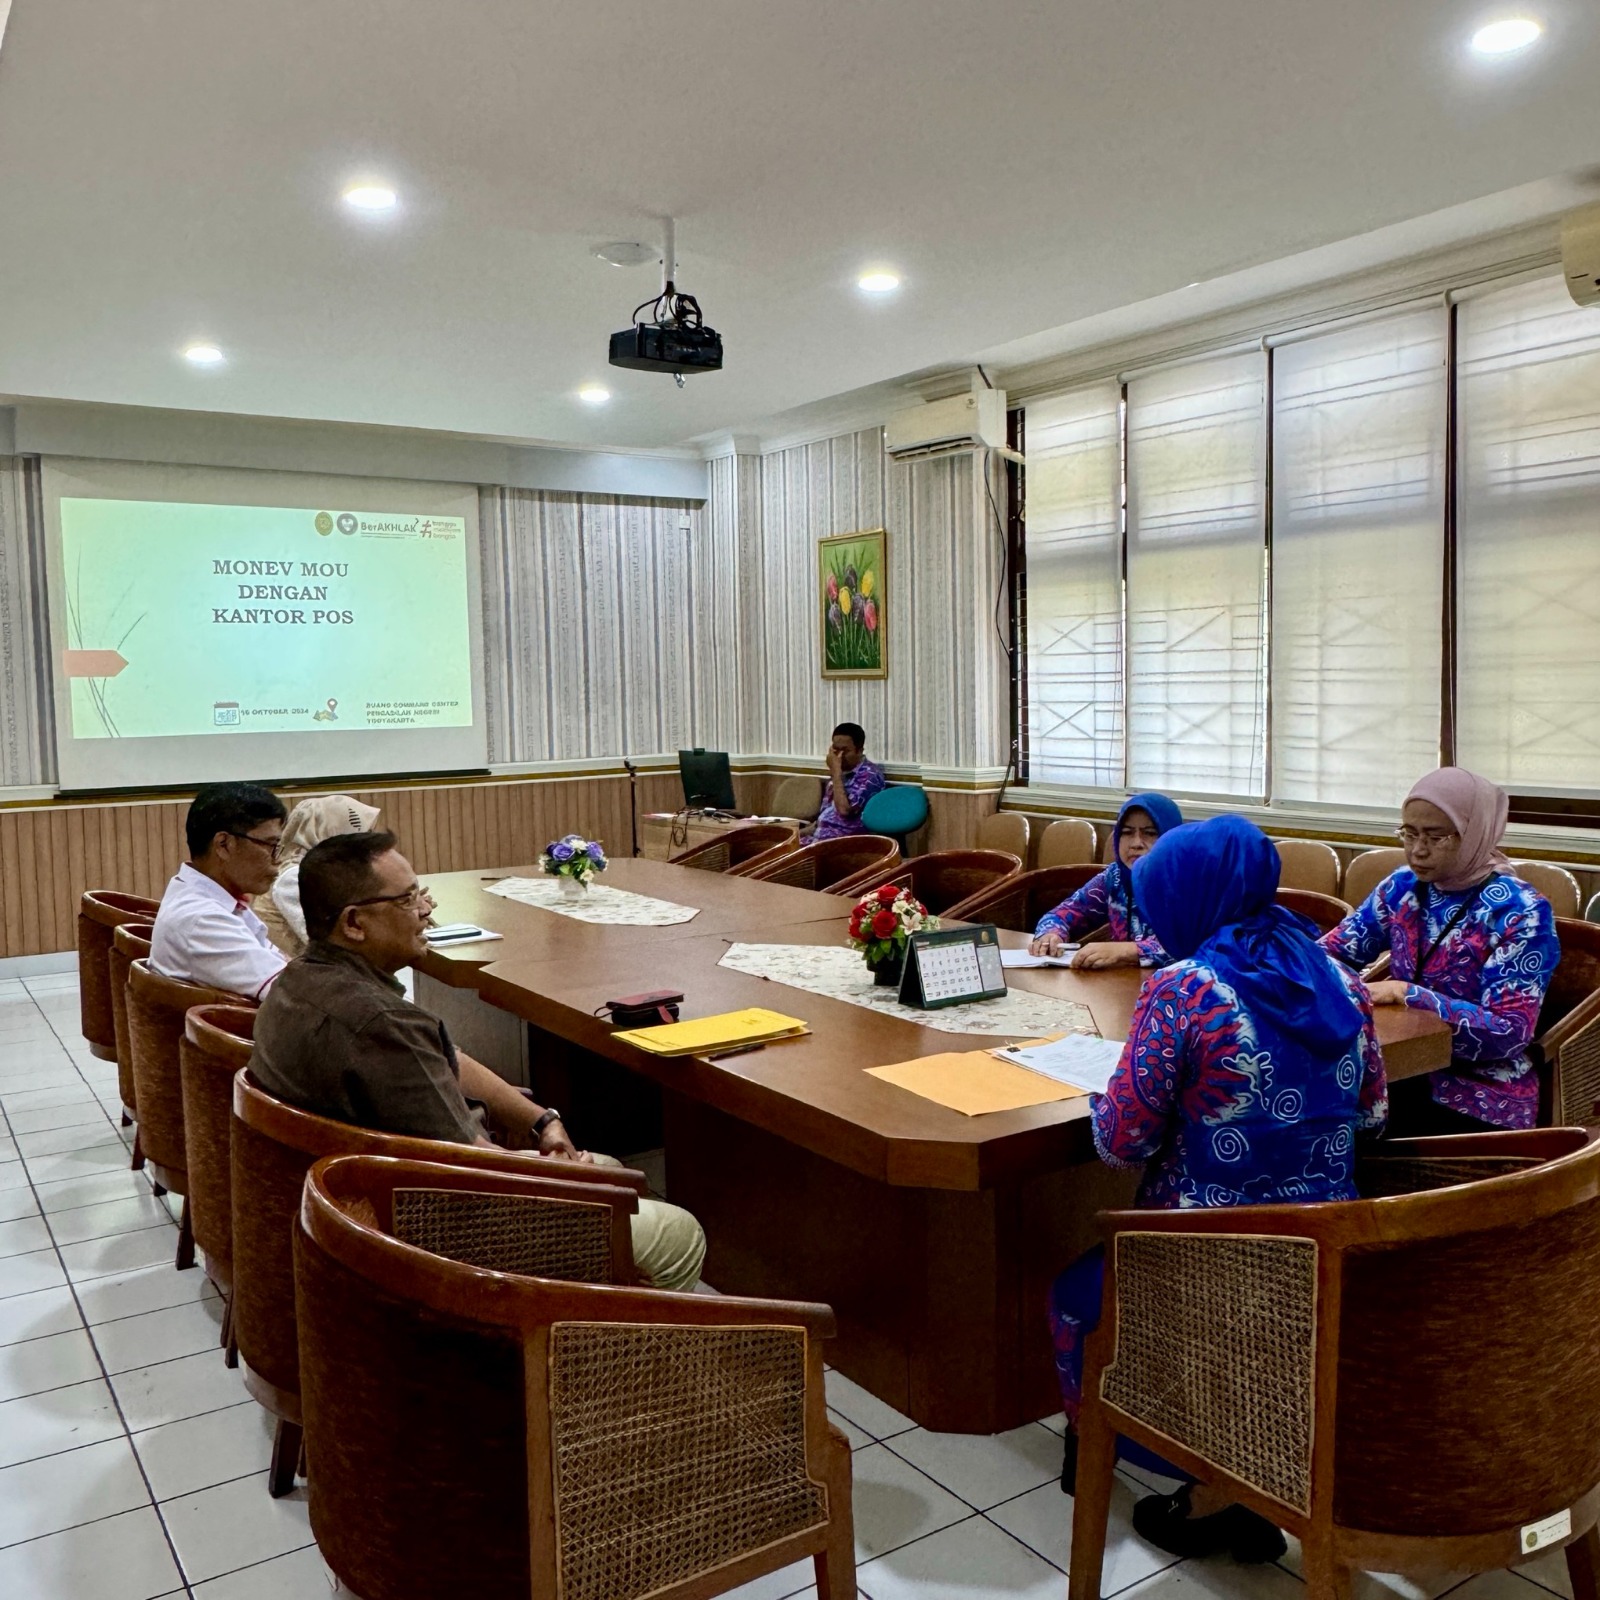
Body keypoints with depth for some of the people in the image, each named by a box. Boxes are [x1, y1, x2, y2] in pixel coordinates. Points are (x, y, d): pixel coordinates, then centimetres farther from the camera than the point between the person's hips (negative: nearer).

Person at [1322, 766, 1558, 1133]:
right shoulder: (1404, 886, 4)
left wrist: (1406, 993, -26)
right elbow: (1333, 951, 8)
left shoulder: (1520, 913, -11)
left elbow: (1510, 1031, -18)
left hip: (1480, 1101, -5)